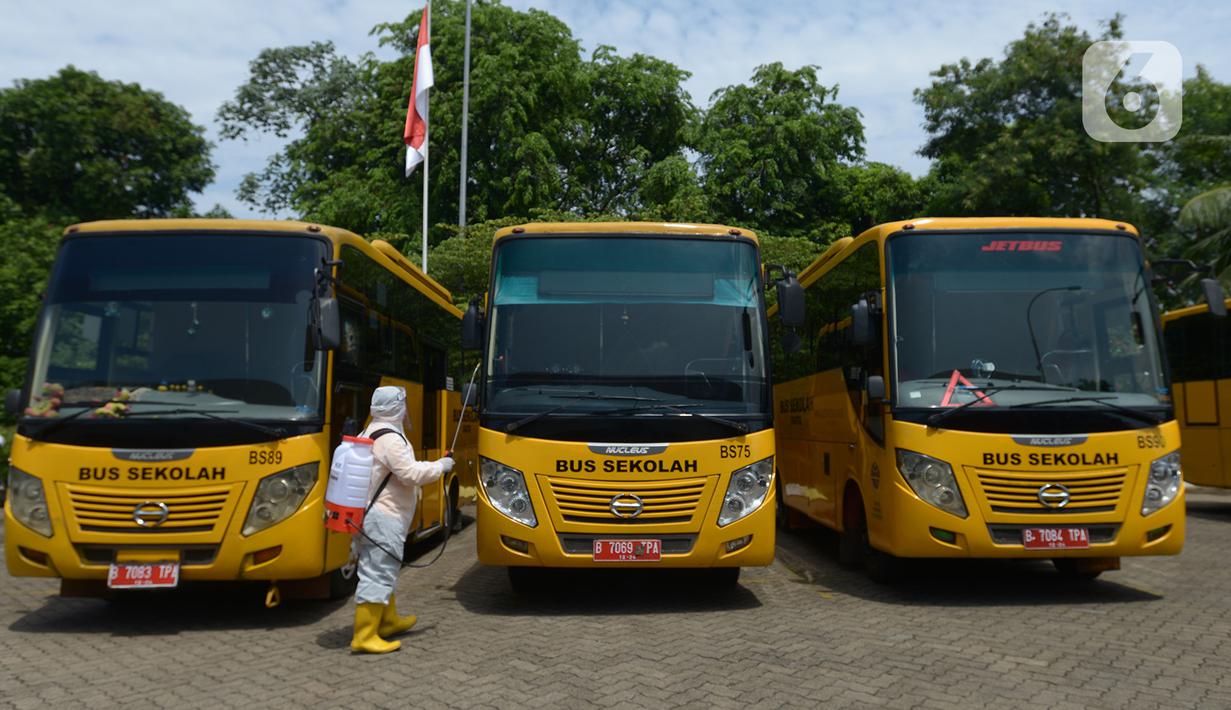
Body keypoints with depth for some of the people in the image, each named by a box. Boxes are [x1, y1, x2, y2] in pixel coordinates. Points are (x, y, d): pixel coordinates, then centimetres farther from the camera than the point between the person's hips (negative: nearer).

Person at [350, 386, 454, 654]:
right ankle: (364, 636, -7)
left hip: (365, 514, 11)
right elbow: (411, 472, -22)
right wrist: (441, 466, -8)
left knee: (383, 571, 21)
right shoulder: (390, 439, -18)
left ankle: (388, 621, 34)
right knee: (377, 574, -8)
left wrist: (411, 488, 23)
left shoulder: (369, 433, 14)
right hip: (383, 517, -11)